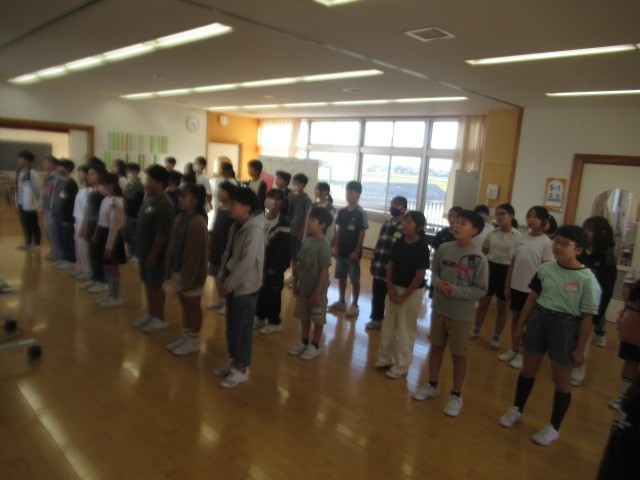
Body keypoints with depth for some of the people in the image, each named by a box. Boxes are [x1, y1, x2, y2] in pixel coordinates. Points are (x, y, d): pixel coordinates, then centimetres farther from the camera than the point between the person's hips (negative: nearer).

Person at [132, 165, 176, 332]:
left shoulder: (164, 206, -23)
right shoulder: (148, 198, 4)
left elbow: (162, 234, -24)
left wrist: (152, 255, -20)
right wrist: (141, 250, 14)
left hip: (155, 254, -8)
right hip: (144, 251, 8)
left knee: (155, 286, 5)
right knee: (147, 283, 18)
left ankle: (159, 319, 20)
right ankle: (150, 314, 34)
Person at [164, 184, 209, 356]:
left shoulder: (198, 223, -22)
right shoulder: (179, 218, 6)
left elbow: (197, 252, -22)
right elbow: (172, 244, 12)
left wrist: (189, 276, -20)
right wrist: (170, 266, 9)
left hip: (191, 272, -8)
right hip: (177, 270, 8)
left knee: (193, 306, 8)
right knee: (184, 305, 20)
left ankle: (194, 341, 23)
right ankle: (185, 336, 35)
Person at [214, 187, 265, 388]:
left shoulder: (254, 230, -21)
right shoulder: (236, 227, 8)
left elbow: (247, 262, -25)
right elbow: (227, 255, 12)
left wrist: (227, 285, -19)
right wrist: (221, 279, 2)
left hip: (245, 288, -8)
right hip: (232, 286, 9)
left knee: (242, 329, 4)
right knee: (231, 327, 18)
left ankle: (241, 369, 19)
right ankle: (234, 362, 35)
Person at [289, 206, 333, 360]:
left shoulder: (323, 246, -20)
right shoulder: (306, 241, 1)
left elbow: (324, 271, -19)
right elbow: (300, 264, 8)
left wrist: (317, 292, -17)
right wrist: (295, 283, 10)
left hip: (317, 290, -7)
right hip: (303, 288, 7)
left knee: (318, 320, 10)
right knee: (304, 317, 19)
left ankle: (314, 346, 25)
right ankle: (303, 342, 35)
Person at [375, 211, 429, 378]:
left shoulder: (422, 247, -16)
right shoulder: (398, 243, 1)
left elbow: (420, 275, -16)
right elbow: (390, 266, 6)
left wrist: (404, 296, -15)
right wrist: (390, 288, -6)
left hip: (412, 292, -6)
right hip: (395, 288, 6)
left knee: (406, 330, 3)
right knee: (388, 325, 13)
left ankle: (401, 366, 15)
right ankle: (385, 357, 29)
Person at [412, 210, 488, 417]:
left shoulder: (478, 258, -15)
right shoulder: (444, 248, -4)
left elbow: (481, 290, -13)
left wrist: (455, 290, -22)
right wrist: (438, 283, -12)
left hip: (461, 314, -4)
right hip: (438, 308, 4)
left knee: (458, 355, 8)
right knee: (436, 347, 17)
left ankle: (456, 395, 26)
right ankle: (432, 385, 36)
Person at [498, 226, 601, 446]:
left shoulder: (587, 278, -14)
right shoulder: (545, 268, -3)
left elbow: (587, 317, -10)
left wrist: (580, 348, -8)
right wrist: (520, 325, 10)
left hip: (565, 326, -4)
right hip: (539, 319, 4)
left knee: (561, 379, 10)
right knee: (528, 369, 17)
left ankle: (553, 427, 30)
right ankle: (517, 410, 39)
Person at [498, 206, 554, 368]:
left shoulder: (546, 242, -11)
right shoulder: (521, 239, 5)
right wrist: (507, 284, 9)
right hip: (516, 286, 5)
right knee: (515, 318, 15)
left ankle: (524, 353, 20)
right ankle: (514, 349, 29)